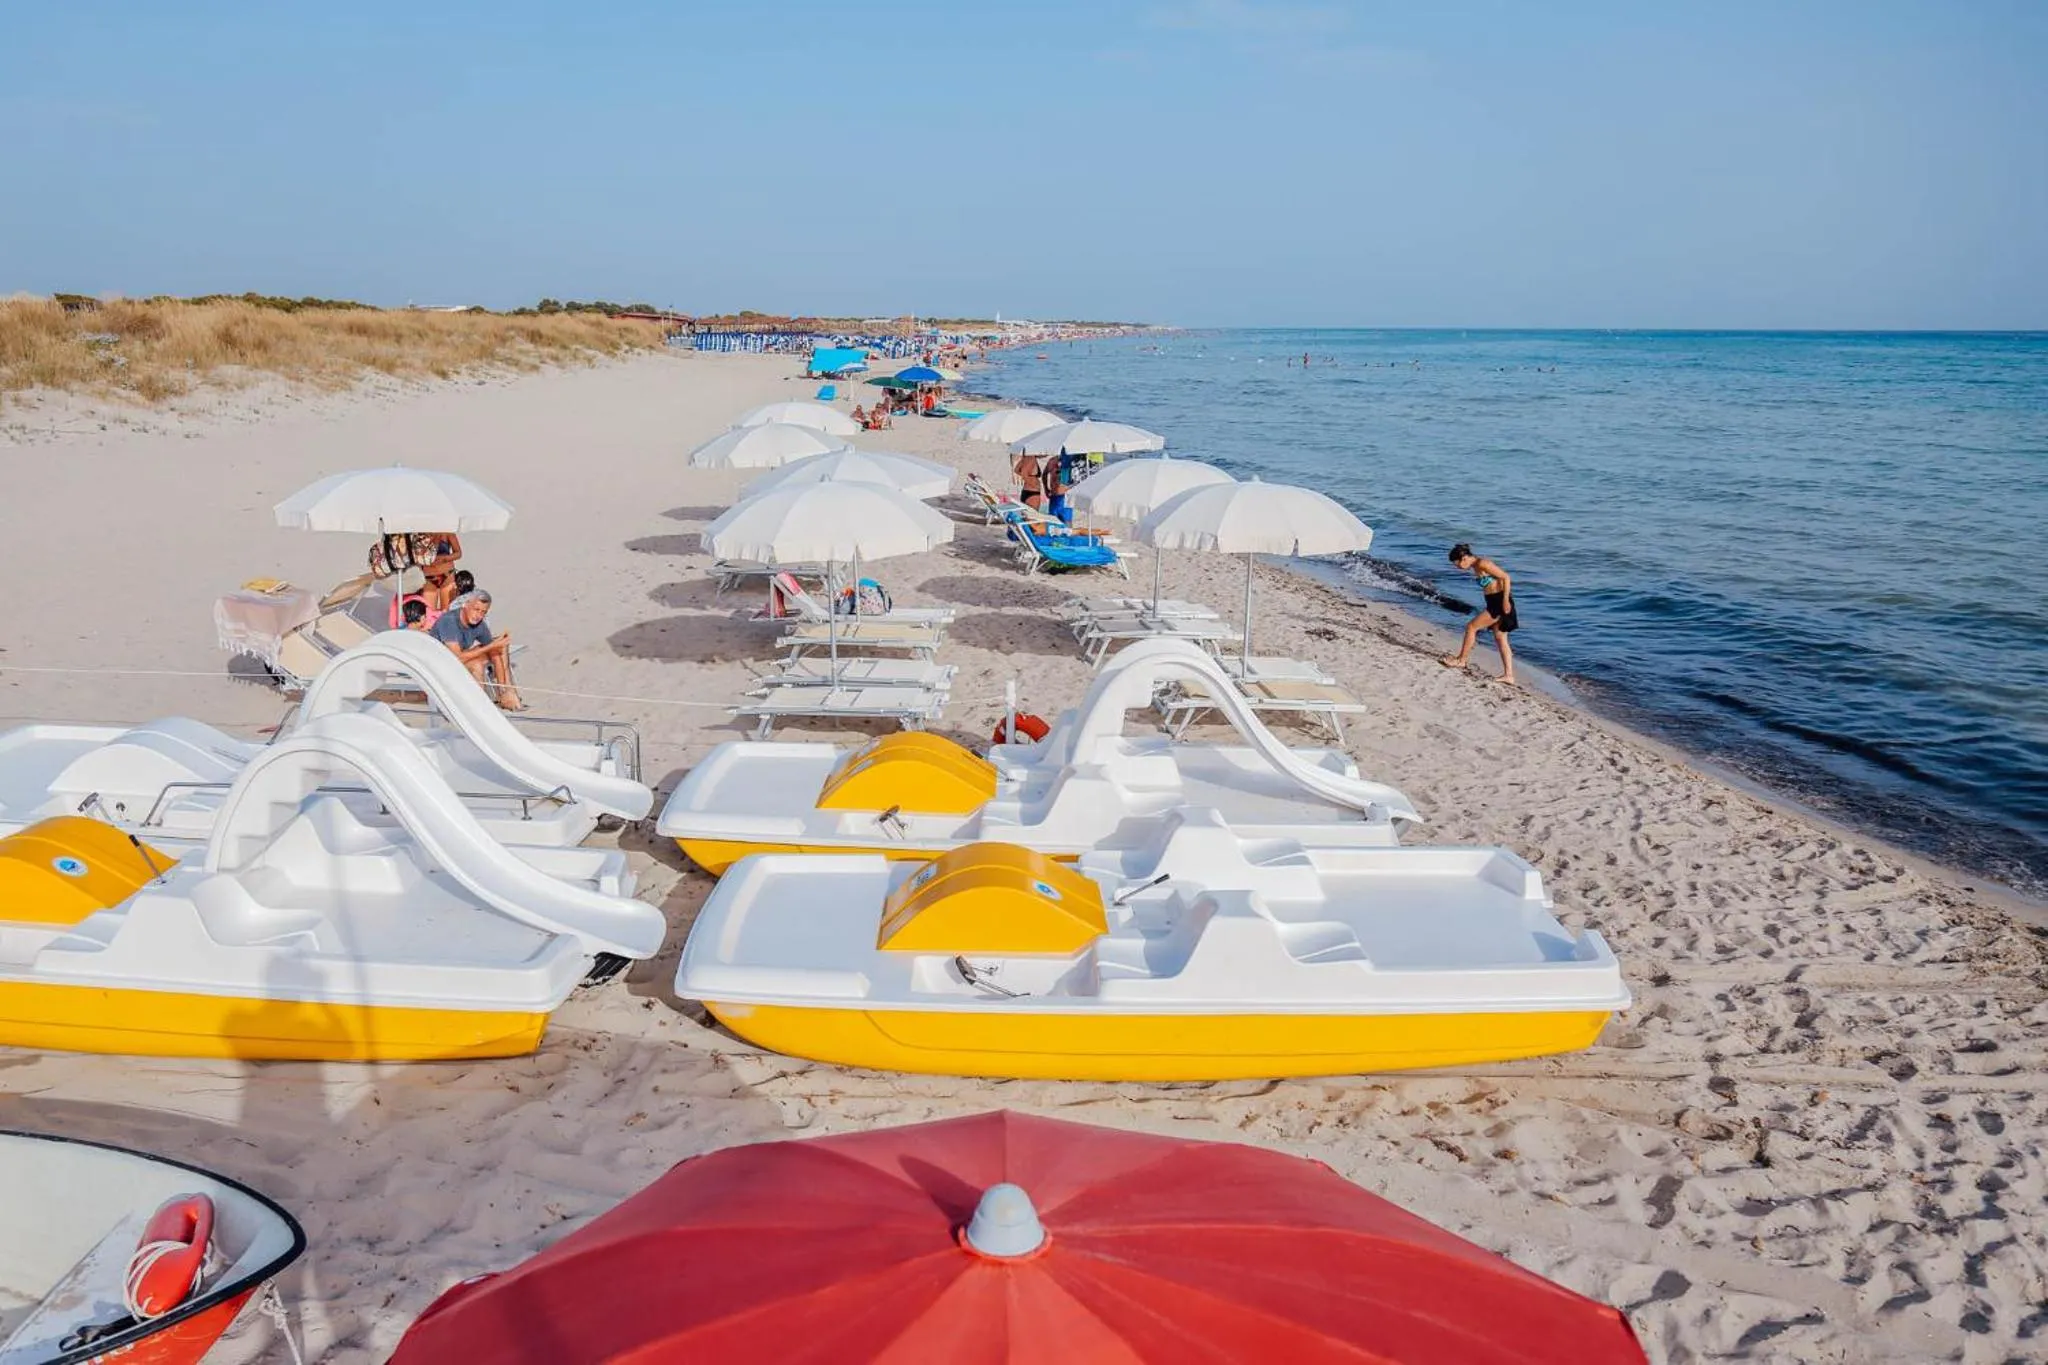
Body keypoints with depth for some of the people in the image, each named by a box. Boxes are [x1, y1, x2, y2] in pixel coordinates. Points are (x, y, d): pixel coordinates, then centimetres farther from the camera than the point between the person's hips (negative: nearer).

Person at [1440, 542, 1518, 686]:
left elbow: (1506, 577, -20)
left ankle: (1461, 660, 10)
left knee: (1471, 627, -4)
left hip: (1500, 602, -10)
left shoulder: (1482, 564, -18)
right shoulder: (1475, 566, 11)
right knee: (1500, 638, 10)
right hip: (1494, 602, 10)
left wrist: (1505, 600, -21)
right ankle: (1509, 676, 12)